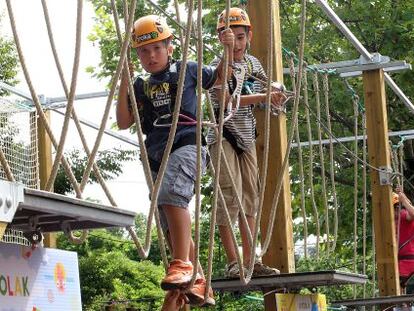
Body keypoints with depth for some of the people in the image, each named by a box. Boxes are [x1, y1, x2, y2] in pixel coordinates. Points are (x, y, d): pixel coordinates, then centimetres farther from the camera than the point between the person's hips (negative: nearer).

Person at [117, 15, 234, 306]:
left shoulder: (187, 71, 10)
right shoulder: (140, 87, 17)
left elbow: (219, 76, 25)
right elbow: (124, 123, 10)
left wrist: (228, 49, 7)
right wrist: (123, 84, 3)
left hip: (187, 144, -6)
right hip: (158, 156, 6)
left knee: (171, 193, -36)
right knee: (172, 228, 7)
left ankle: (182, 265, -43)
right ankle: (199, 283, 18)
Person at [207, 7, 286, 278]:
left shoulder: (253, 63, 10)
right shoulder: (218, 65, -9)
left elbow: (266, 89, 23)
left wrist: (277, 97, -1)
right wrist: (263, 97, -27)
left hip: (247, 137, 7)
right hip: (223, 136, -7)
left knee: (251, 195, 5)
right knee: (231, 194, -13)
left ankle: (249, 260, 10)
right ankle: (232, 262, -11)